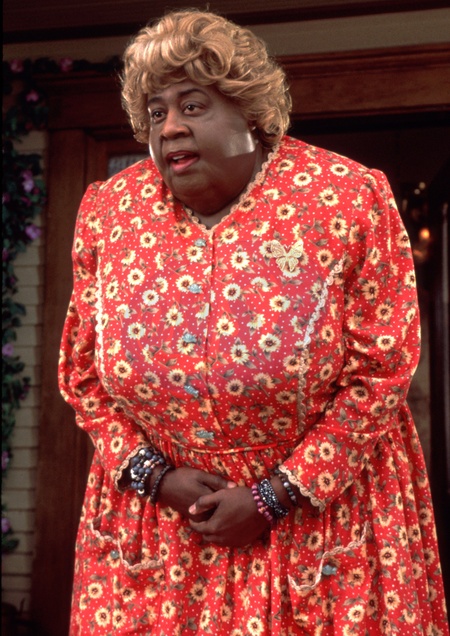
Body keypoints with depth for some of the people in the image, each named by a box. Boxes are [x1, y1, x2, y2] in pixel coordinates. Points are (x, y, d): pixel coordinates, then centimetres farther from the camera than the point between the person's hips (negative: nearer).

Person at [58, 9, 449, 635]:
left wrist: (275, 498, -13)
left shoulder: (350, 200, -12)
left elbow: (381, 369, -12)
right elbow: (82, 374, 4)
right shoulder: (108, 209, -2)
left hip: (320, 512, -2)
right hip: (155, 514, 3)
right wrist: (155, 475, -8)